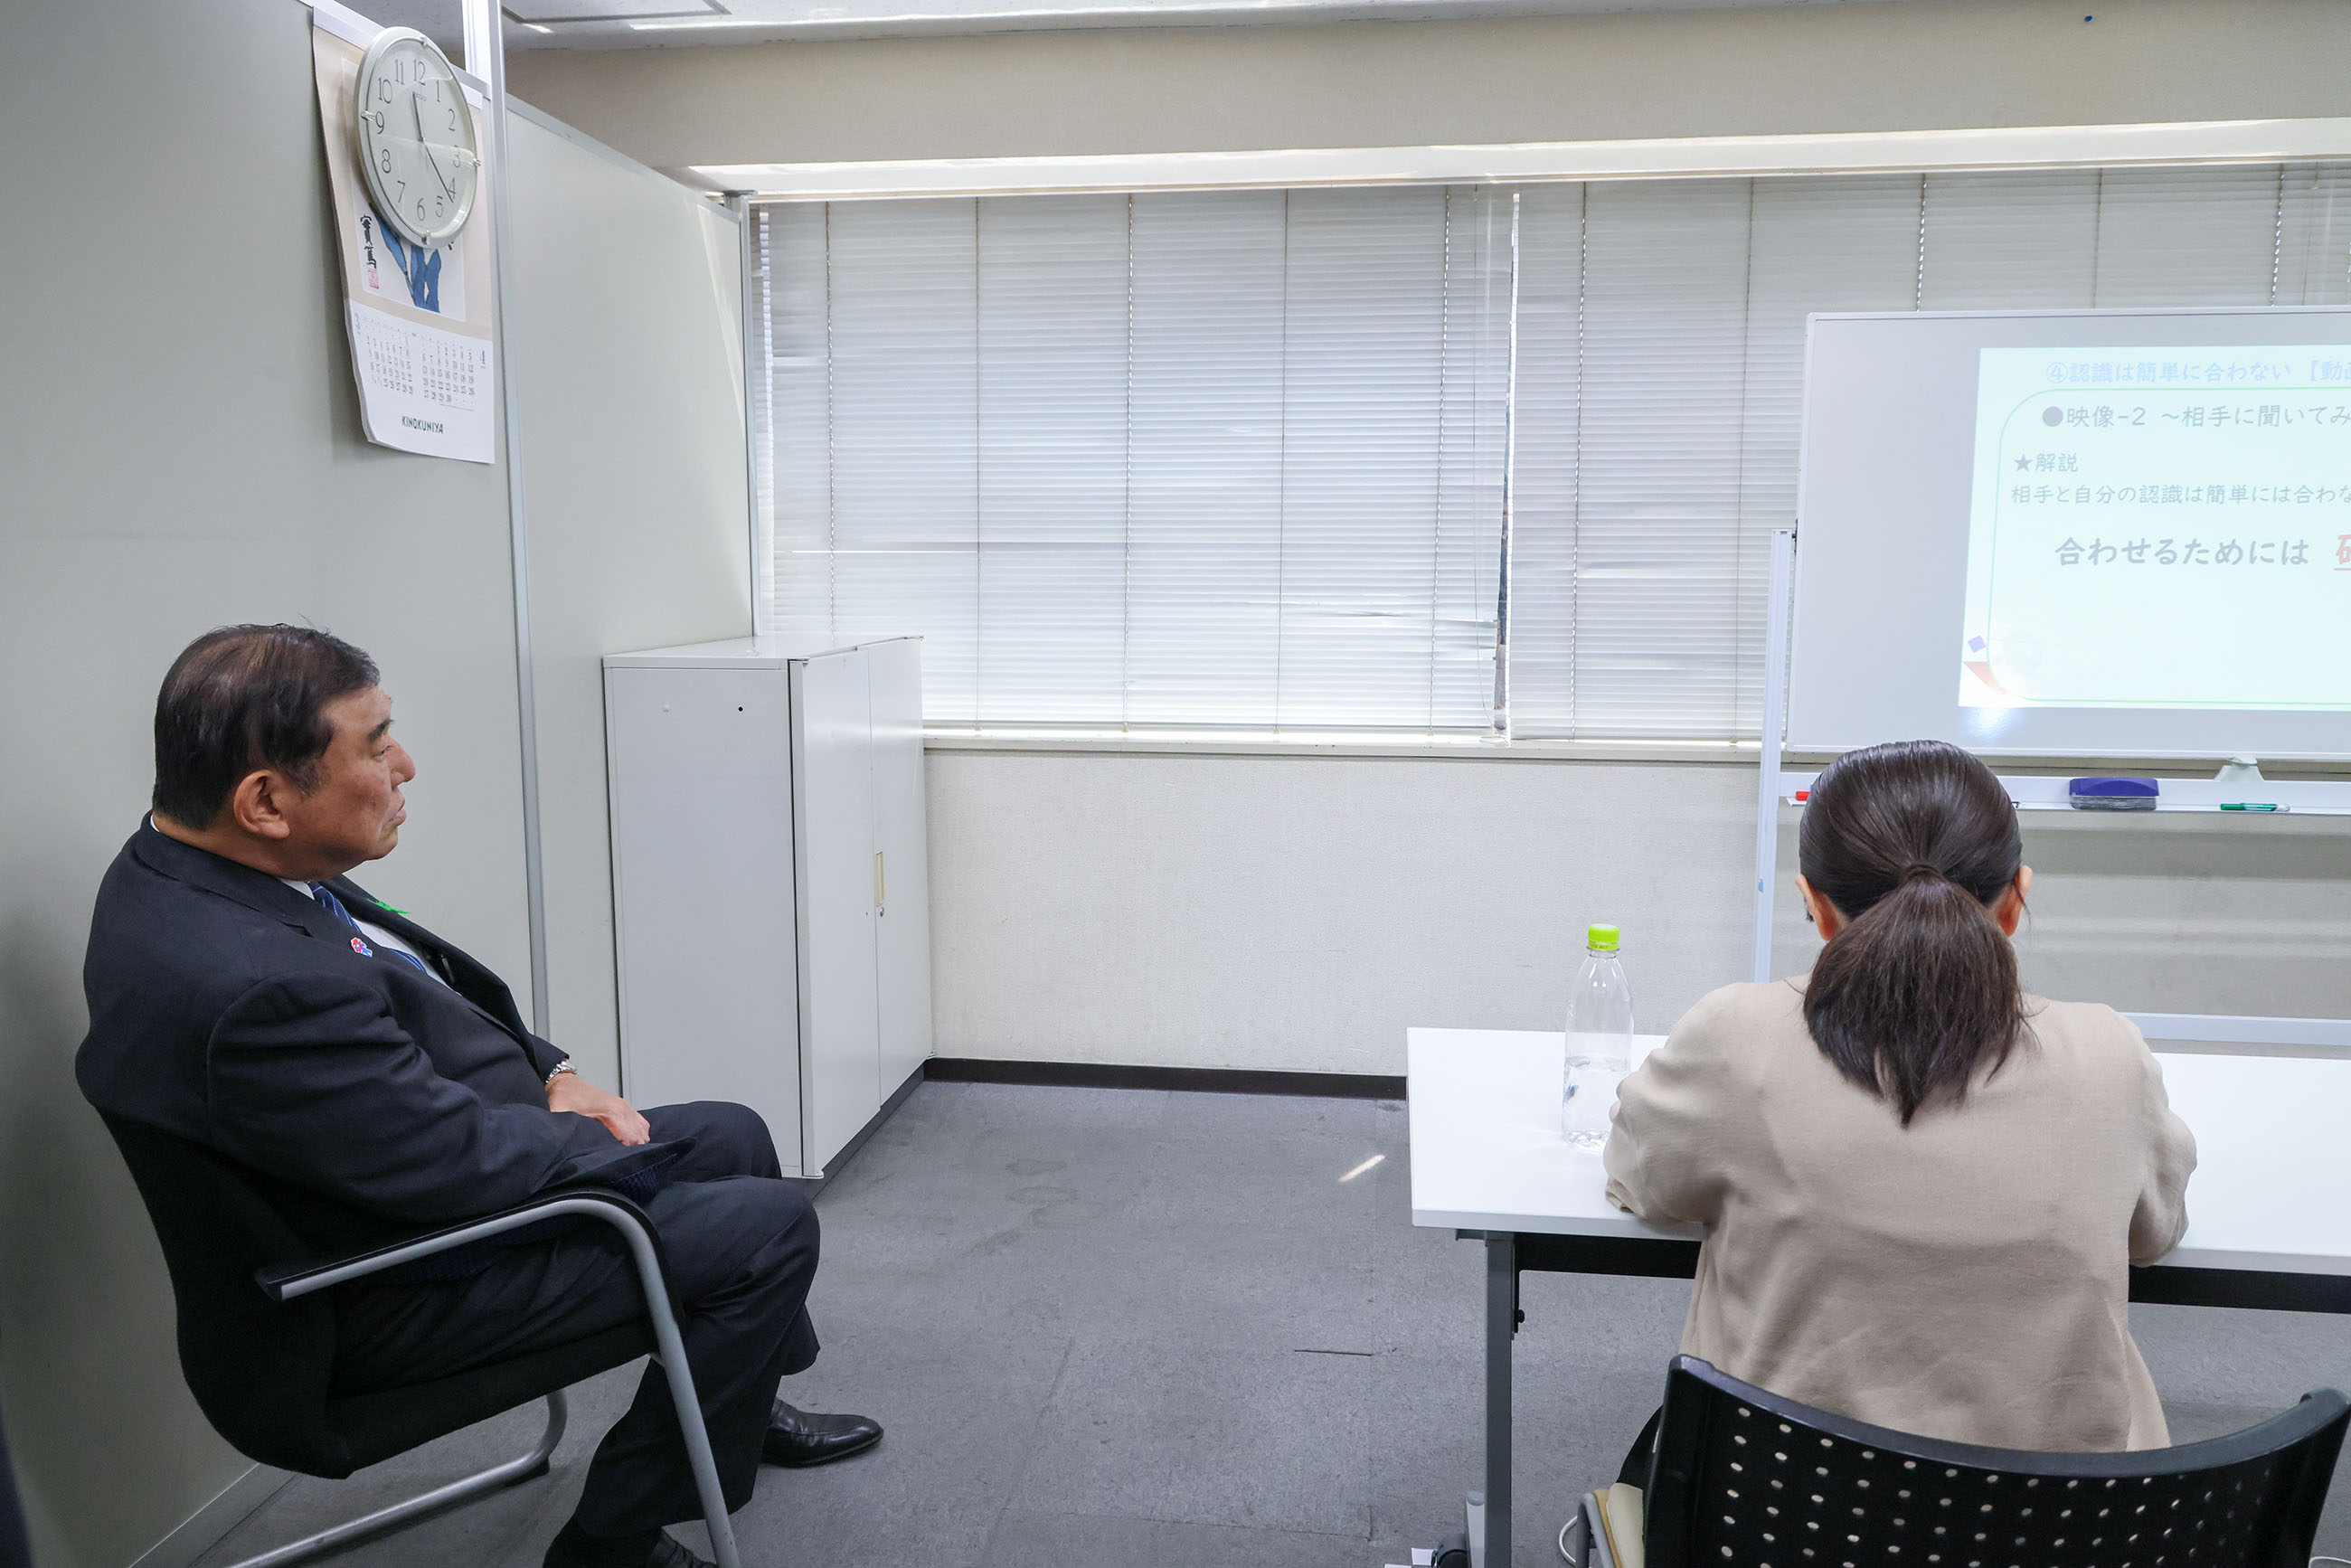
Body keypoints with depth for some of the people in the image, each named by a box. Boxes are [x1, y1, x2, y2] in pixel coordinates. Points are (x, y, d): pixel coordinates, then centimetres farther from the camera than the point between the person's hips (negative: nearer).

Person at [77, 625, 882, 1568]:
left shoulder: (182, 865, -4)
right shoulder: (258, 989, -36)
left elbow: (433, 1001, 9)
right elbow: (461, 1163, -28)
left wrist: (553, 1074, 0)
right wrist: (604, 1142, -10)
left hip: (440, 1154, 10)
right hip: (404, 1297, -10)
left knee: (734, 1137, 18)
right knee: (770, 1225, -10)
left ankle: (747, 1404, 40)